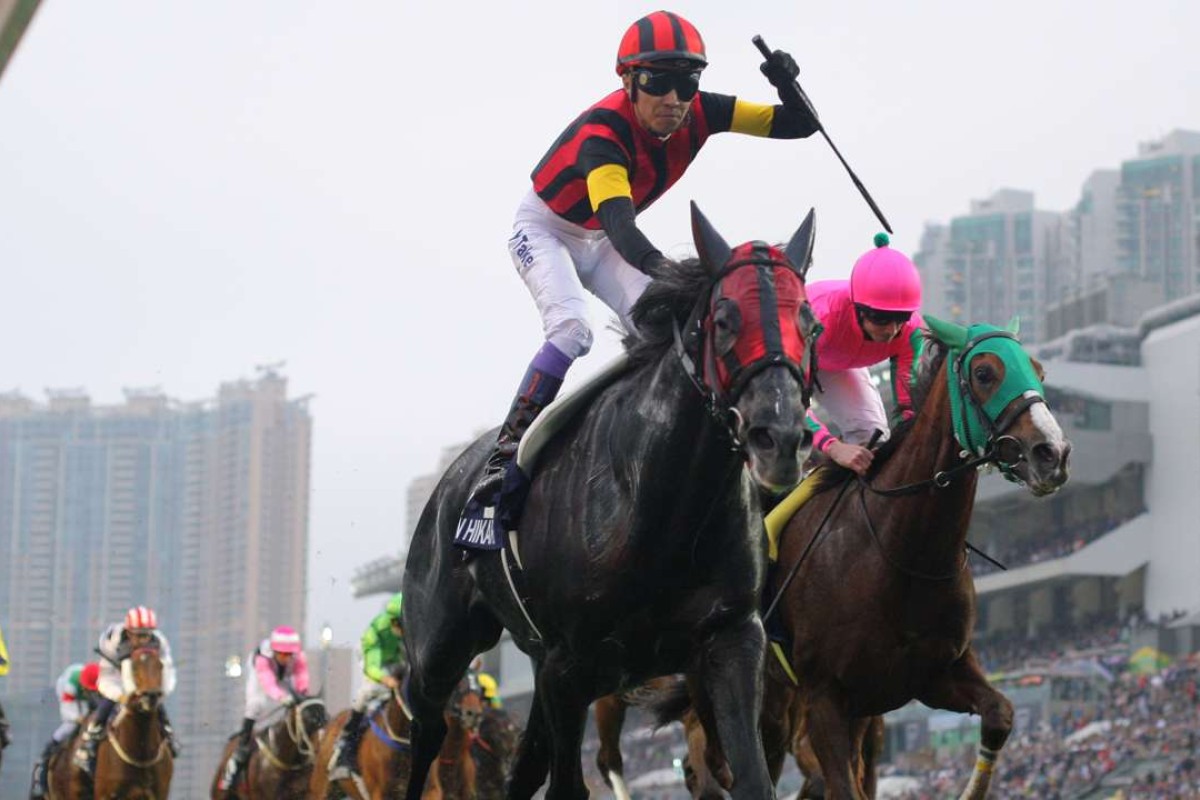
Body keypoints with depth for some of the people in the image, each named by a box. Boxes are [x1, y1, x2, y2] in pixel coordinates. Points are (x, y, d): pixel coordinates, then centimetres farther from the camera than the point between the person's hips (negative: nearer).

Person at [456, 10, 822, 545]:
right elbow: (619, 223, -54)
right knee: (571, 331, -28)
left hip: (601, 240, 7)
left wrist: (788, 84, -38)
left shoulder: (699, 114, -21)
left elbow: (799, 124, -16)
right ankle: (499, 469, -28)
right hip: (543, 229, -7)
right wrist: (656, 264, -73)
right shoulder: (602, 133, -38)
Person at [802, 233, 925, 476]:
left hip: (839, 364, 4)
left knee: (872, 433, -9)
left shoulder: (911, 331, -33)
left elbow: (909, 397, -24)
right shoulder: (823, 317, -49)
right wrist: (832, 446, -67)